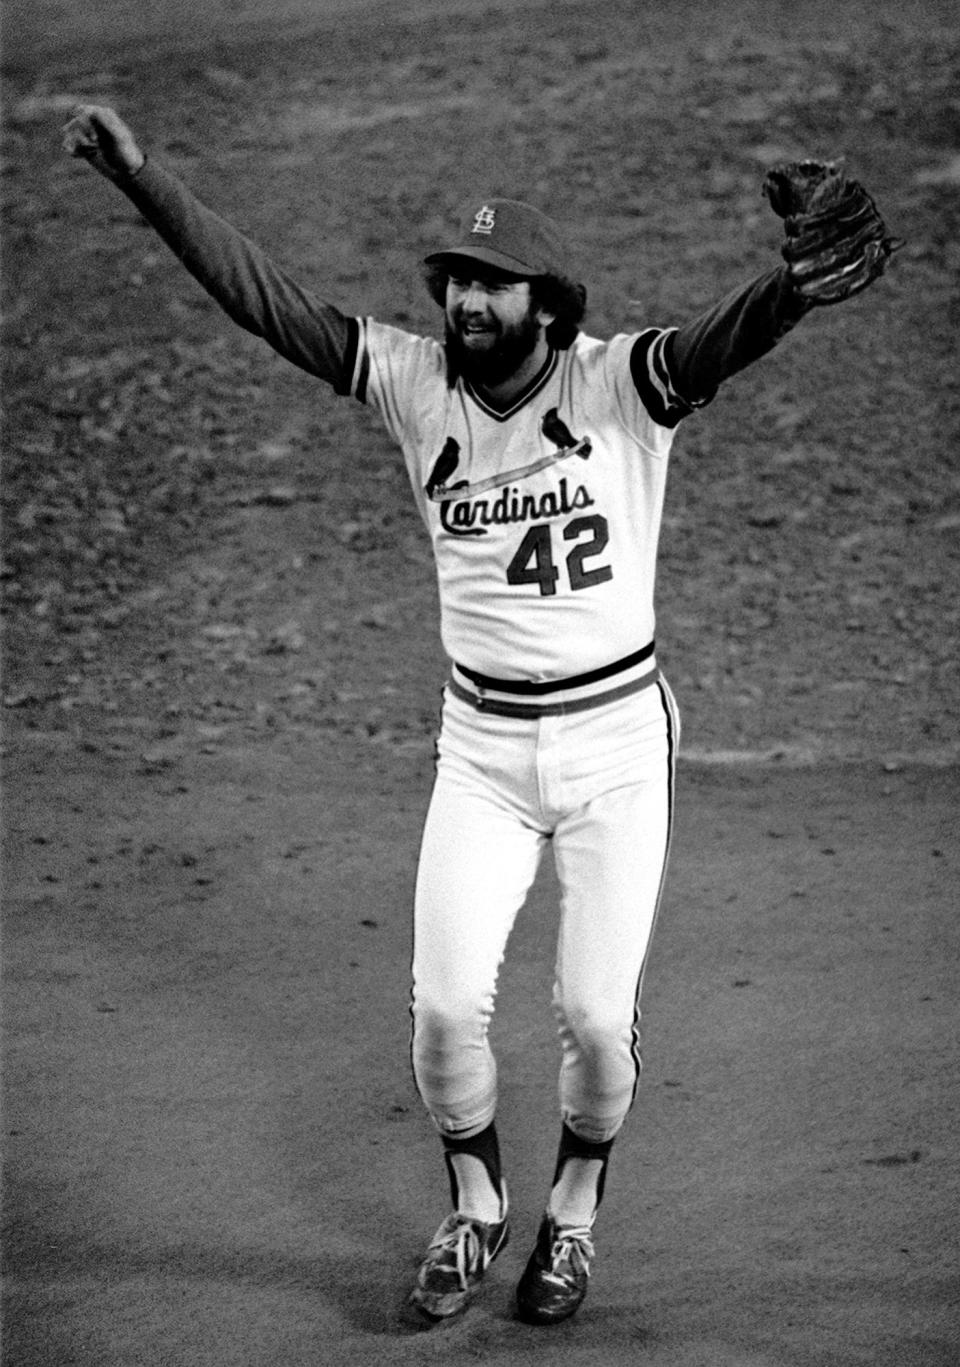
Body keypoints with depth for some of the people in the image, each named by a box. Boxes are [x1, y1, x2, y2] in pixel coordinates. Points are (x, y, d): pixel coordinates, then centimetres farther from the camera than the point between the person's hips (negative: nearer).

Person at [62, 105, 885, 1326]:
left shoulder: (623, 384, -13)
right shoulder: (413, 384, -4)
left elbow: (737, 332, -32)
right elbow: (264, 298, -9)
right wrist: (141, 178, -18)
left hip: (617, 742, -2)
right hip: (480, 750, 3)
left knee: (596, 1017, -3)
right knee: (445, 1006, -3)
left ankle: (575, 1209, 27)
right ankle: (475, 1205, 25)